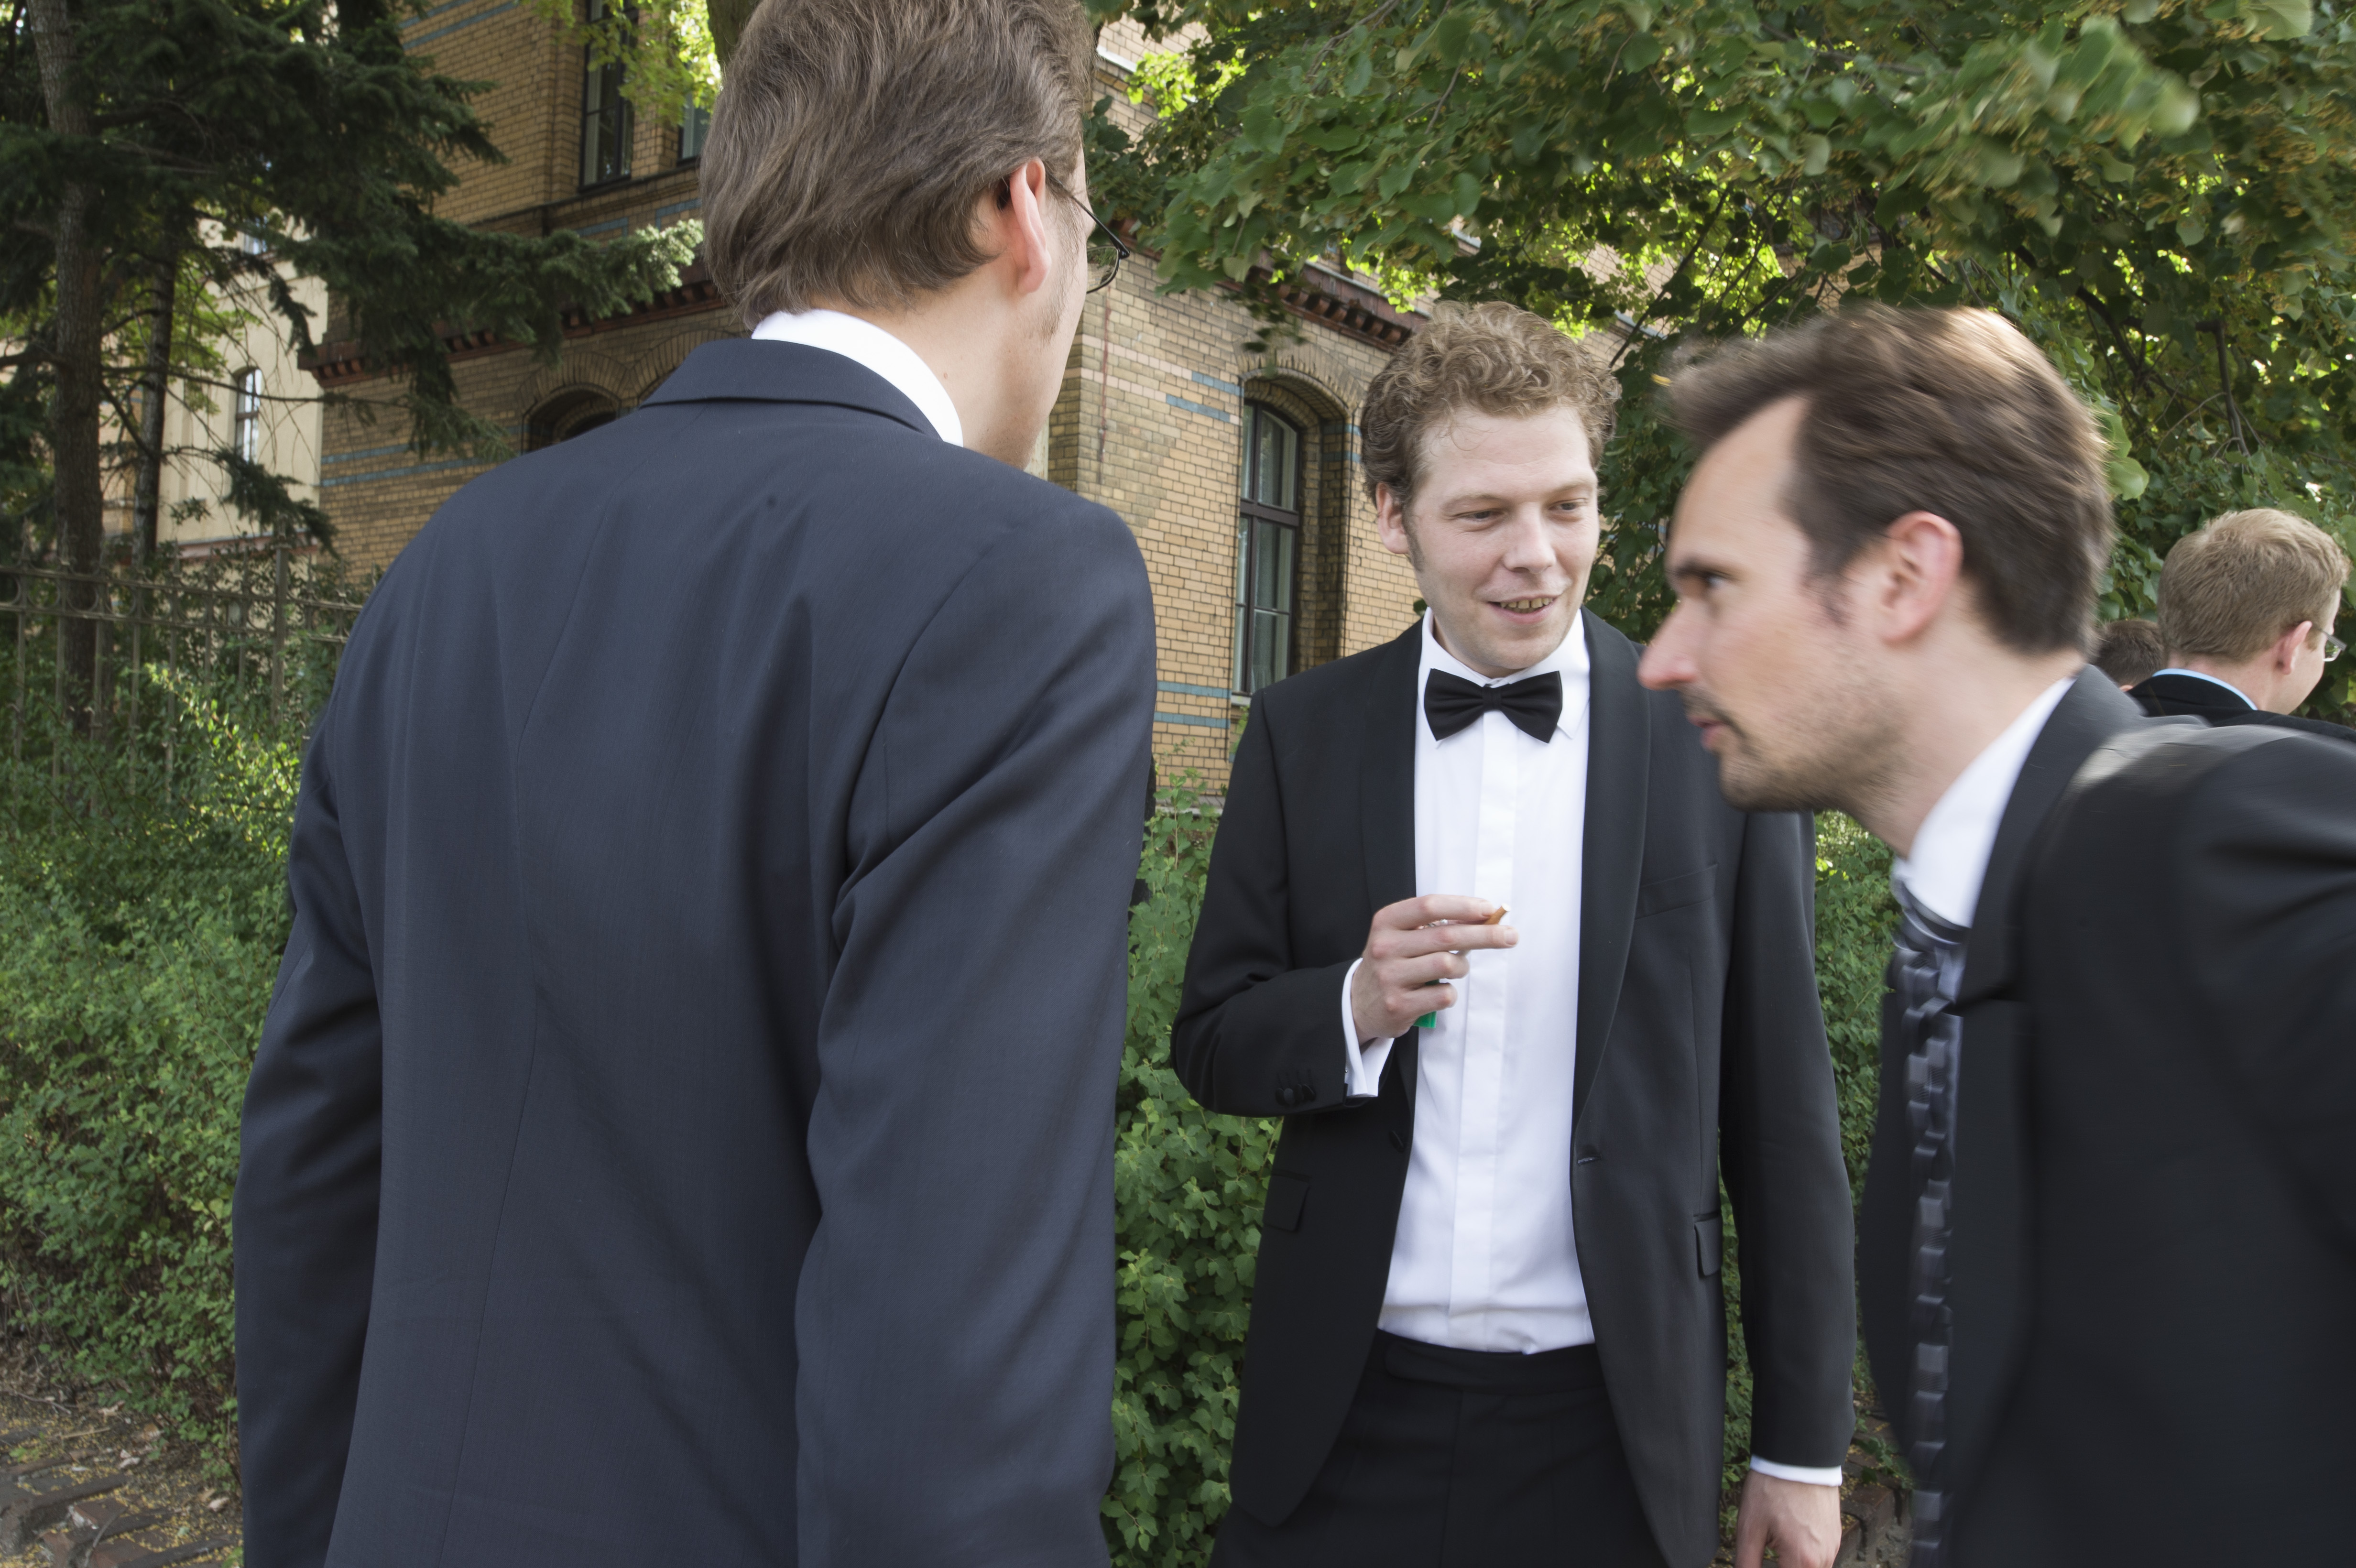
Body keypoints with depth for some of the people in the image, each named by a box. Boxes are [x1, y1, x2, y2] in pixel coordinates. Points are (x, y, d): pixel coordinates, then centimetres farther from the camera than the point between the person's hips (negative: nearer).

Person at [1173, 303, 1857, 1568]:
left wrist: (1804, 1442, 2)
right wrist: (1356, 1007, -19)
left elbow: (1781, 1106, -1)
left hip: (1608, 1428, -1)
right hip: (1345, 1416, 1)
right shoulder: (1300, 733, -1)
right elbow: (1211, 1043, 2)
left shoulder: (1722, 741, -4)